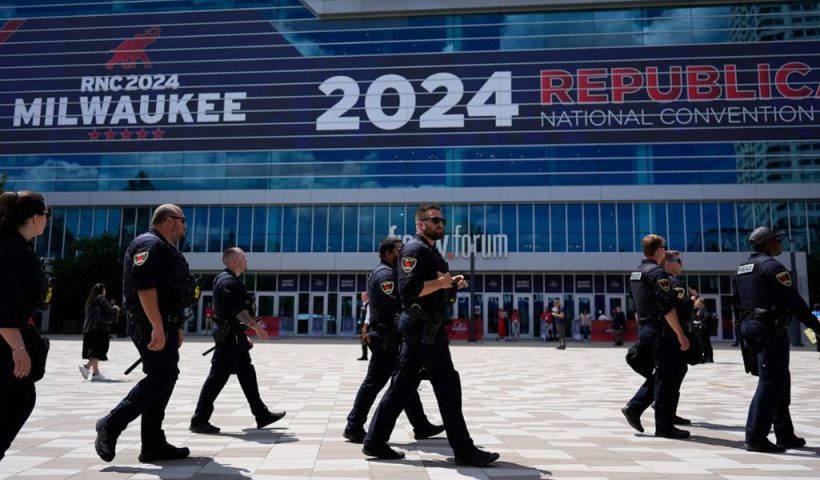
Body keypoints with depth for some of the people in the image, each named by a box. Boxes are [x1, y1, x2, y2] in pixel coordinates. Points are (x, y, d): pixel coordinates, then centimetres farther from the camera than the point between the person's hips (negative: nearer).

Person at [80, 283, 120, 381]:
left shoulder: (90, 301, 19)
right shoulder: (101, 298, -3)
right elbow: (109, 310, -10)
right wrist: (115, 309, 11)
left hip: (88, 329, 8)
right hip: (99, 328, -8)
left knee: (94, 352, 10)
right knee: (99, 352, -6)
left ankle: (96, 373, 12)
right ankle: (86, 366, -23)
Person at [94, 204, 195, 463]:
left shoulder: (165, 249, 22)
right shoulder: (150, 244, -12)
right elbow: (145, 287, -23)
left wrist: (175, 328, 24)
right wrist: (158, 328, -28)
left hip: (163, 324, 11)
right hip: (151, 325, -11)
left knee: (163, 378, 9)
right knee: (163, 377, -12)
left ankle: (154, 444, 13)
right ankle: (112, 423, -1)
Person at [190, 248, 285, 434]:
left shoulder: (227, 280, 18)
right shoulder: (228, 282, -15)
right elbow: (239, 310, -24)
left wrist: (244, 336, 23)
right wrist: (256, 326, -27)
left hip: (234, 336, 11)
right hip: (229, 337, -11)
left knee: (247, 374, 12)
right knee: (218, 377, -4)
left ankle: (262, 415, 18)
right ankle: (199, 420, 5)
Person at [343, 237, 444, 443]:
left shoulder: (387, 272, 20)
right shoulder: (385, 274, -14)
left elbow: (400, 301, 16)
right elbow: (396, 306, -22)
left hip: (390, 339, 11)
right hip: (387, 339, -11)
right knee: (374, 382, -4)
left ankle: (421, 426, 20)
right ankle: (354, 428, 5)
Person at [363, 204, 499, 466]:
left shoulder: (429, 250, 21)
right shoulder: (415, 249, -13)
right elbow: (409, 289, -24)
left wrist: (452, 283, 9)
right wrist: (441, 283, -20)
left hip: (420, 325, 11)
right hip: (423, 325, -11)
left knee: (403, 382, 10)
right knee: (447, 383, -6)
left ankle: (375, 441, 14)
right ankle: (464, 450, 2)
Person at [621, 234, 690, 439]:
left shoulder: (635, 273, 14)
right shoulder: (657, 273, -15)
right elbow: (667, 308, -20)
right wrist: (681, 335, -16)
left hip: (644, 329, 9)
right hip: (661, 331, -9)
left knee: (660, 375, 18)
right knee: (668, 378, 0)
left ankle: (634, 407, 10)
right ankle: (664, 426, 5)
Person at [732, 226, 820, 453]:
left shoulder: (740, 269, 15)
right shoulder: (771, 265, -11)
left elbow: (737, 304, 17)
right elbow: (794, 302, -15)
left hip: (749, 328, 9)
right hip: (770, 330, -9)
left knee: (780, 382, 17)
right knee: (770, 383, -5)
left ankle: (785, 435, 23)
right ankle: (755, 437, -6)